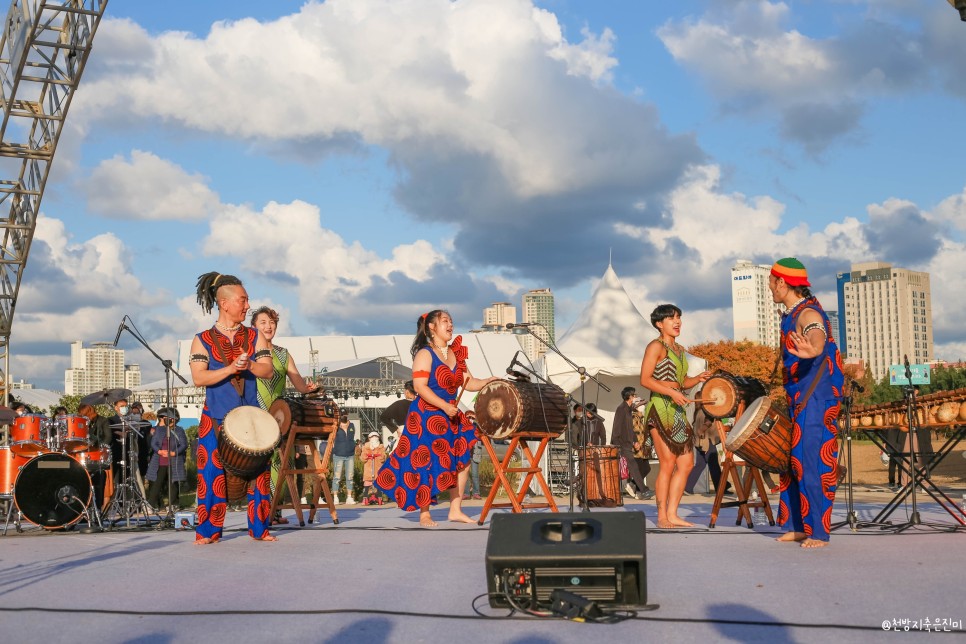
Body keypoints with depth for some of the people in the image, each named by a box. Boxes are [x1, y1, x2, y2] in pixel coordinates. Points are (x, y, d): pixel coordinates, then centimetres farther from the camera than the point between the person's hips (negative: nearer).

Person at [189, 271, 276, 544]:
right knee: (213, 473, -3)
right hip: (215, 420, -2)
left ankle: (259, 528, 8)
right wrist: (230, 369, -22)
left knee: (258, 472, -2)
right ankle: (208, 531, 7)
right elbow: (198, 378, -10)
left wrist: (249, 365, -21)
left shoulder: (254, 337, 8)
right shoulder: (203, 340, 1)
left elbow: (268, 370, -2)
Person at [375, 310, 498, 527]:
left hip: (451, 416, 8)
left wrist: (487, 381, -8)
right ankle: (424, 515, 7)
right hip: (427, 417, -8)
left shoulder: (456, 354, 12)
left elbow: (468, 383, 11)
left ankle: (455, 510, 15)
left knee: (462, 459, 5)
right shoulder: (425, 354, -10)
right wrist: (445, 406, -24)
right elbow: (419, 386, -19)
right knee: (427, 463, -4)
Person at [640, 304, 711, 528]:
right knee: (668, 463, -9)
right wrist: (672, 392, -22)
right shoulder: (656, 346, -5)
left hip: (678, 411, 9)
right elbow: (645, 379, -14)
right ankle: (662, 517, -3)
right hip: (660, 410, -9)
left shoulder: (680, 350, 19)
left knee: (686, 464, 5)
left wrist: (698, 379, 4)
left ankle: (672, 514, 10)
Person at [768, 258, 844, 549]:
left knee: (812, 462, -11)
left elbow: (818, 339, -41)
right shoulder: (791, 314, 14)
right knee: (794, 461, 11)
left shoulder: (808, 313, -17)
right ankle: (799, 526, 17)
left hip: (817, 400, -10)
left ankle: (819, 532, -7)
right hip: (798, 402, 10)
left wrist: (811, 350, -62)